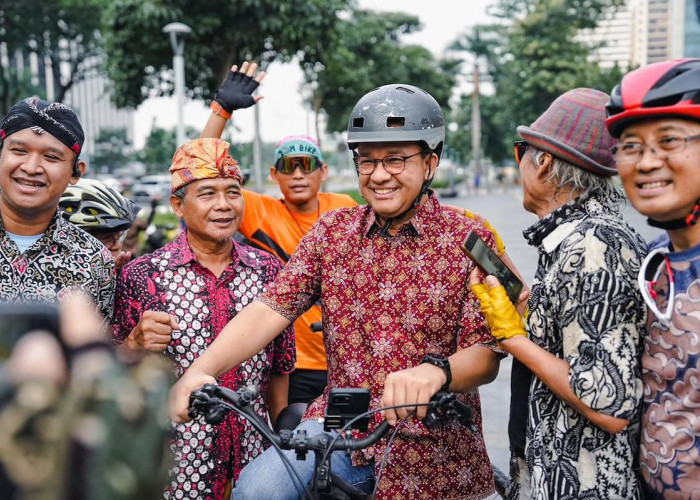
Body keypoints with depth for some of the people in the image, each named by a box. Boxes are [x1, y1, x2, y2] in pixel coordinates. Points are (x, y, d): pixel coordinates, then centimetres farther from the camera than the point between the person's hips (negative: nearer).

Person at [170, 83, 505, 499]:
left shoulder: (468, 240, -5)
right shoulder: (332, 231, 4)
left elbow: (486, 355, -11)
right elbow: (270, 309, -5)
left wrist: (435, 370, -34)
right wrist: (198, 372, -19)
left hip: (430, 454, -1)